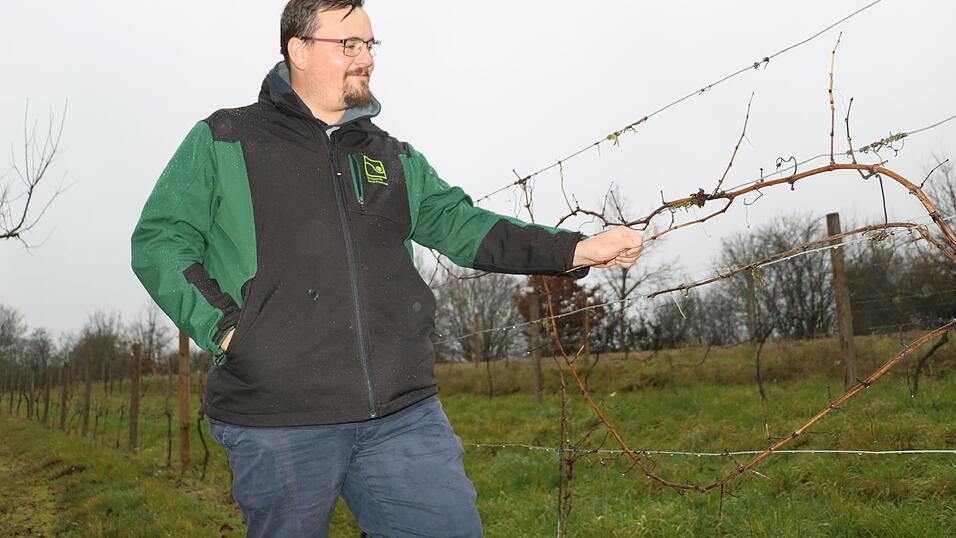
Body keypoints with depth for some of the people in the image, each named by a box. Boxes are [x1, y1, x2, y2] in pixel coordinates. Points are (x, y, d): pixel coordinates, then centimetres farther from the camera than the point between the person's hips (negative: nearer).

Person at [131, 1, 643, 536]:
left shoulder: (397, 160, 18)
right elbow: (159, 242, 4)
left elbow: (463, 226, 11)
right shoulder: (222, 141, 6)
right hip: (278, 423, -3)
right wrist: (226, 329, -11)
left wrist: (578, 249, 0)